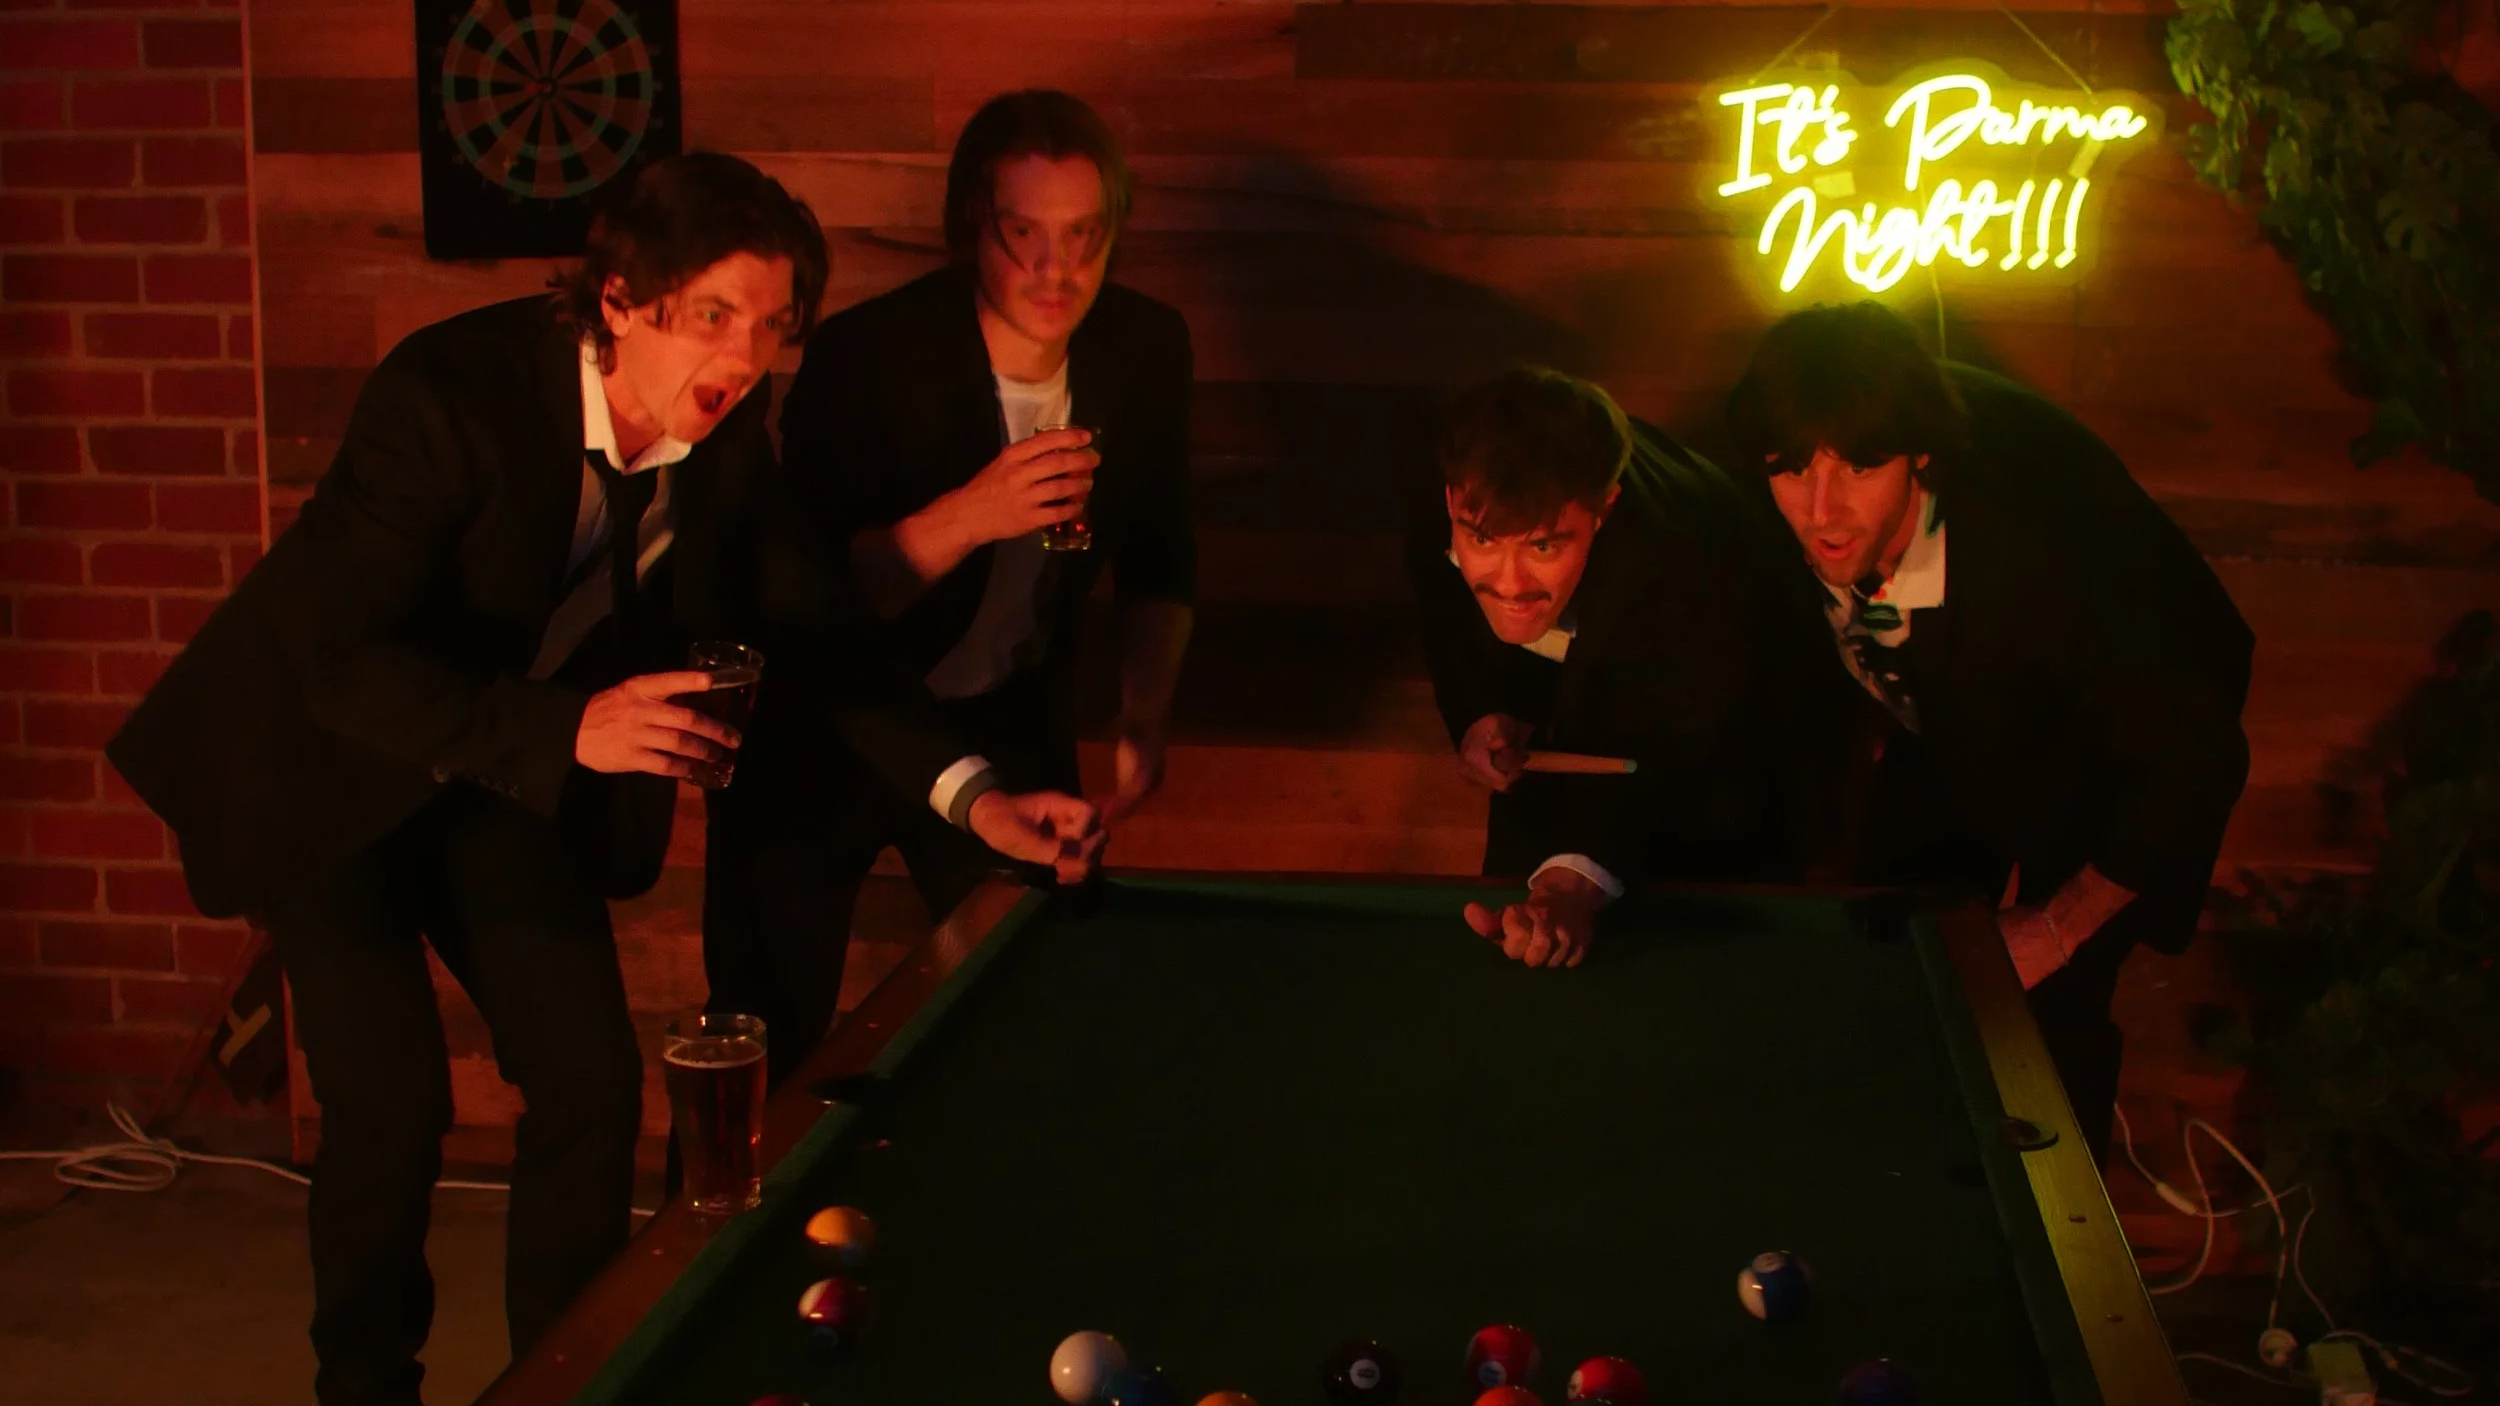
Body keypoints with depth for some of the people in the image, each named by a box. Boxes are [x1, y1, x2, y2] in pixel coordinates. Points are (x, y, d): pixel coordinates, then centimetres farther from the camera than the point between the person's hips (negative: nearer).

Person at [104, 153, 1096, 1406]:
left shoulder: (727, 433, -13)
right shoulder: (450, 395, -31)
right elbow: (340, 664, -32)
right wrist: (568, 728, -45)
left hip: (511, 777, 5)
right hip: (325, 757, -5)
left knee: (593, 1079, -2)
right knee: (392, 1099, -10)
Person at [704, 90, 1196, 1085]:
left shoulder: (1147, 348, -10)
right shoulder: (868, 357, -24)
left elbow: (1158, 561, 5)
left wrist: (1146, 713, -6)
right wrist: (969, 516, -38)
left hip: (1009, 723, 4)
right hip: (823, 730, -3)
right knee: (773, 1044, 5)